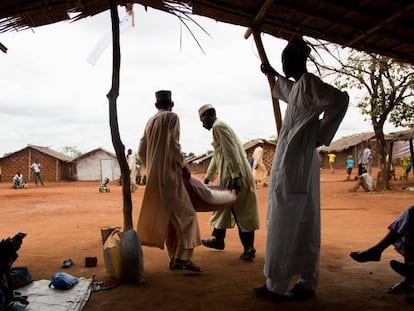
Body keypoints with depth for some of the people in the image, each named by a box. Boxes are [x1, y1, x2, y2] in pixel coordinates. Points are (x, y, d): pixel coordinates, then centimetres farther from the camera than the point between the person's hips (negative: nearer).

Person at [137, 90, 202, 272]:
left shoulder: (150, 121, 17)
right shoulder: (172, 117, -3)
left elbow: (141, 151, 16)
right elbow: (173, 144, -14)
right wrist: (183, 166, -6)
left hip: (154, 176, 8)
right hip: (169, 174, -8)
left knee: (168, 218, 11)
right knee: (185, 214, -5)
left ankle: (174, 259, 14)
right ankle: (183, 257, -14)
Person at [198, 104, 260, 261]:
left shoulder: (218, 127, -10)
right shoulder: (220, 127, 22)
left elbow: (231, 153, -20)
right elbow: (216, 157, 27)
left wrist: (235, 177, -23)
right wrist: (207, 178, 30)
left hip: (235, 175, -9)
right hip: (227, 175, 9)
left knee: (241, 211, -5)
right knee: (223, 205, 17)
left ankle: (249, 248, 1)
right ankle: (218, 239, 29)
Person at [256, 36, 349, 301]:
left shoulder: (308, 82, -10)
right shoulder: (299, 86, 17)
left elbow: (341, 98, -25)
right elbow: (286, 91, 42)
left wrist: (321, 136, -18)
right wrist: (272, 75, 56)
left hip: (293, 164, -9)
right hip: (304, 164, 9)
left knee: (283, 227, -5)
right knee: (306, 227, 10)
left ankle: (276, 287, 2)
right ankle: (308, 283, 17)